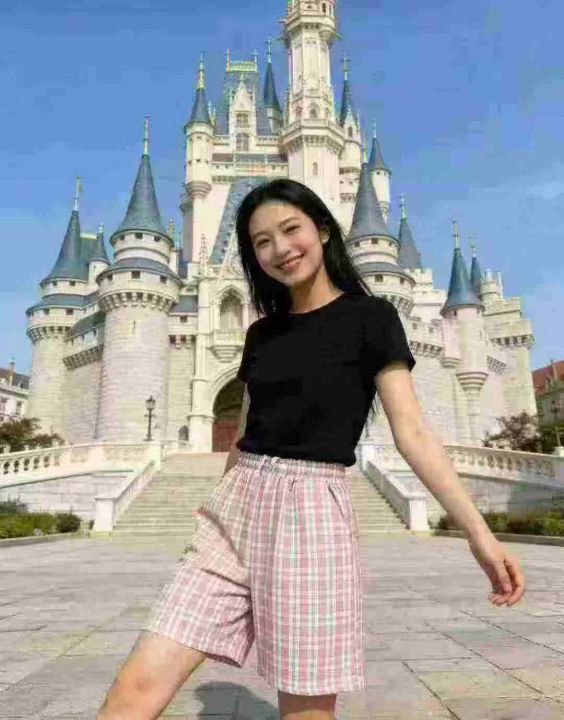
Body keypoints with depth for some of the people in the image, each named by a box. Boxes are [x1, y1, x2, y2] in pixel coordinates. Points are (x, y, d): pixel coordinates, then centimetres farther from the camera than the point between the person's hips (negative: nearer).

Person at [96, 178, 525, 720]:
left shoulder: (370, 317, 0)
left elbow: (412, 432, -5)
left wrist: (477, 530, -14)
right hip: (234, 509, 5)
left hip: (311, 512, -4)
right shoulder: (262, 333, 15)